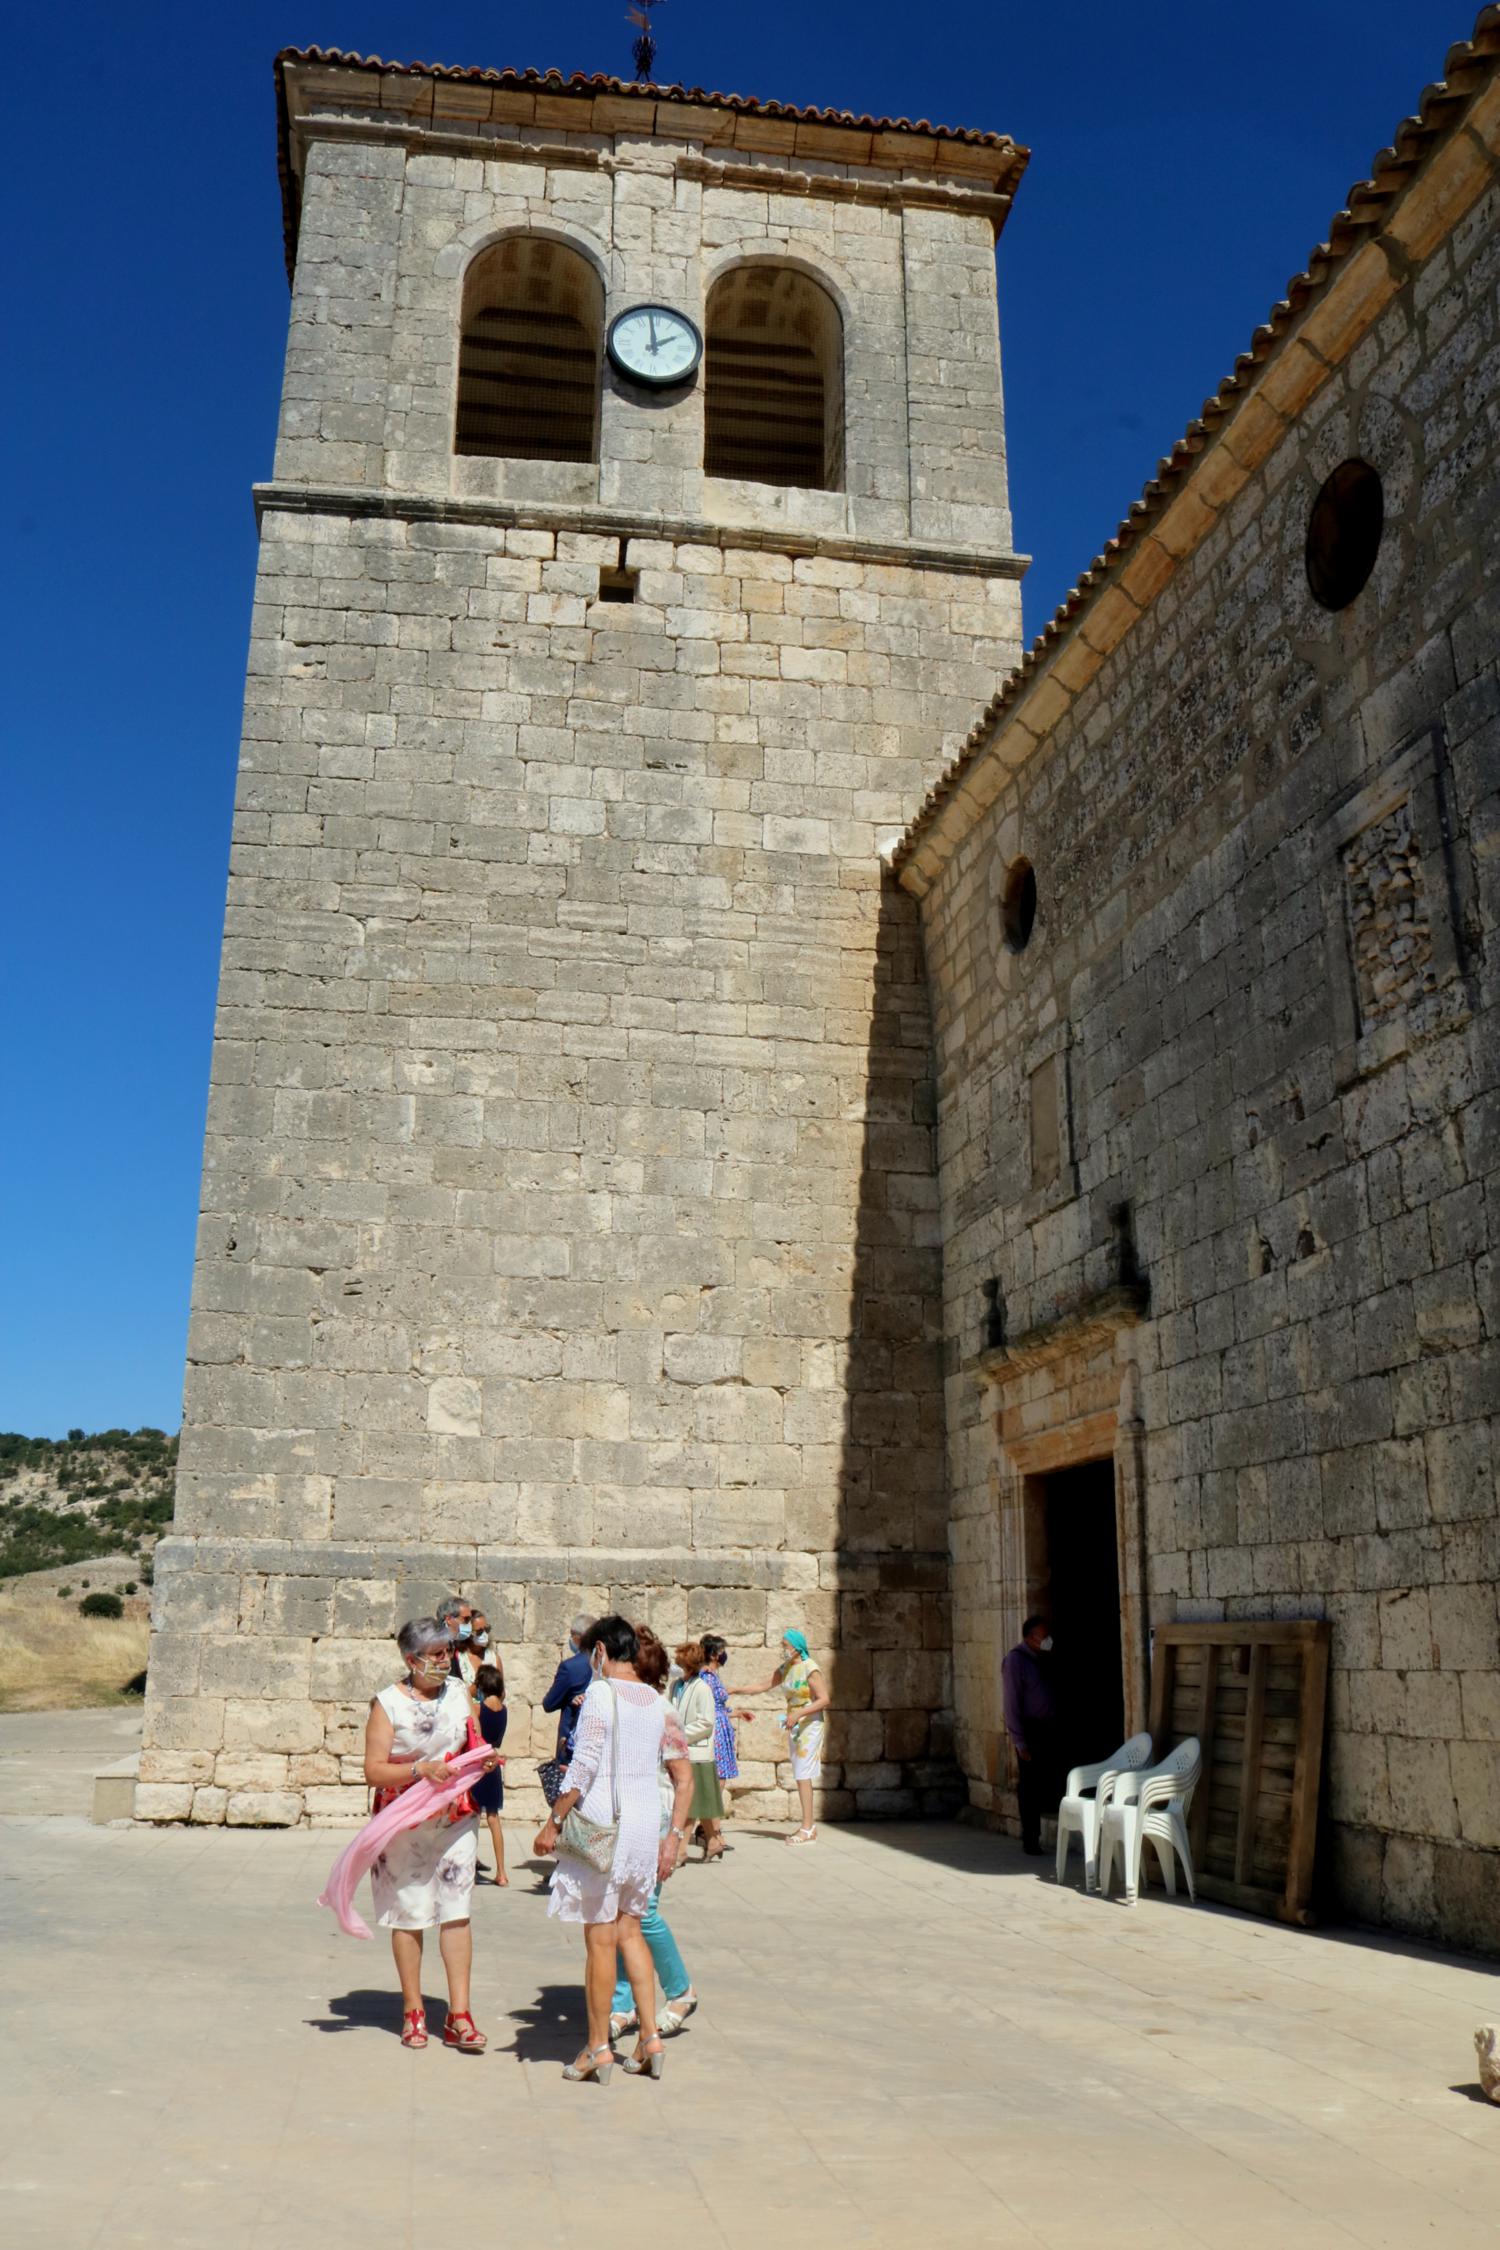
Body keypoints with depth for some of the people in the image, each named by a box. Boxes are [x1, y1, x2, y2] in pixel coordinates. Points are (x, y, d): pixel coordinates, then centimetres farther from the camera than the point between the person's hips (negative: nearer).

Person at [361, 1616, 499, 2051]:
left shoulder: (459, 1692, 6)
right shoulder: (388, 1703, -8)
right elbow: (373, 1770, -13)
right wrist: (420, 1770, -26)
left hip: (455, 1819, 3)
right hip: (404, 1823, -3)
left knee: (456, 1913, 0)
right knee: (409, 1916, 6)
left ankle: (459, 2016, 5)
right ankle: (412, 2011, 21)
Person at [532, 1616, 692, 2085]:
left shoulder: (601, 1693, -10)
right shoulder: (658, 1702, 9)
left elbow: (583, 1767, -17)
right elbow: (684, 1778, 8)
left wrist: (553, 1822, -11)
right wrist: (673, 1837, 12)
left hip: (602, 1826, -6)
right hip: (645, 1826, 6)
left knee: (600, 1939, 3)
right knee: (629, 1931, 18)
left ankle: (598, 2048, 12)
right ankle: (650, 2037, 15)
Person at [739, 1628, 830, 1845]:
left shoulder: (810, 1669, -13)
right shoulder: (785, 1668, 10)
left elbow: (824, 1699, -17)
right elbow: (763, 1686, 16)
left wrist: (798, 1714, -25)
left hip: (810, 1723, -8)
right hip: (794, 1724, 8)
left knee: (803, 1774, -11)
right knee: (800, 1775, 8)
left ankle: (807, 1829, -9)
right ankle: (810, 1826, 13)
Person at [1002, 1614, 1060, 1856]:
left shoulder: (1043, 1659, 11)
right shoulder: (1015, 1661, -12)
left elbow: (1050, 1694, 14)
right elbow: (1012, 1705, -15)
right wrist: (1020, 1742, -17)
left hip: (1050, 1729, 7)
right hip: (1030, 1730, -7)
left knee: (1050, 1782, 5)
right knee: (1030, 1787, 0)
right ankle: (1030, 1841, 8)